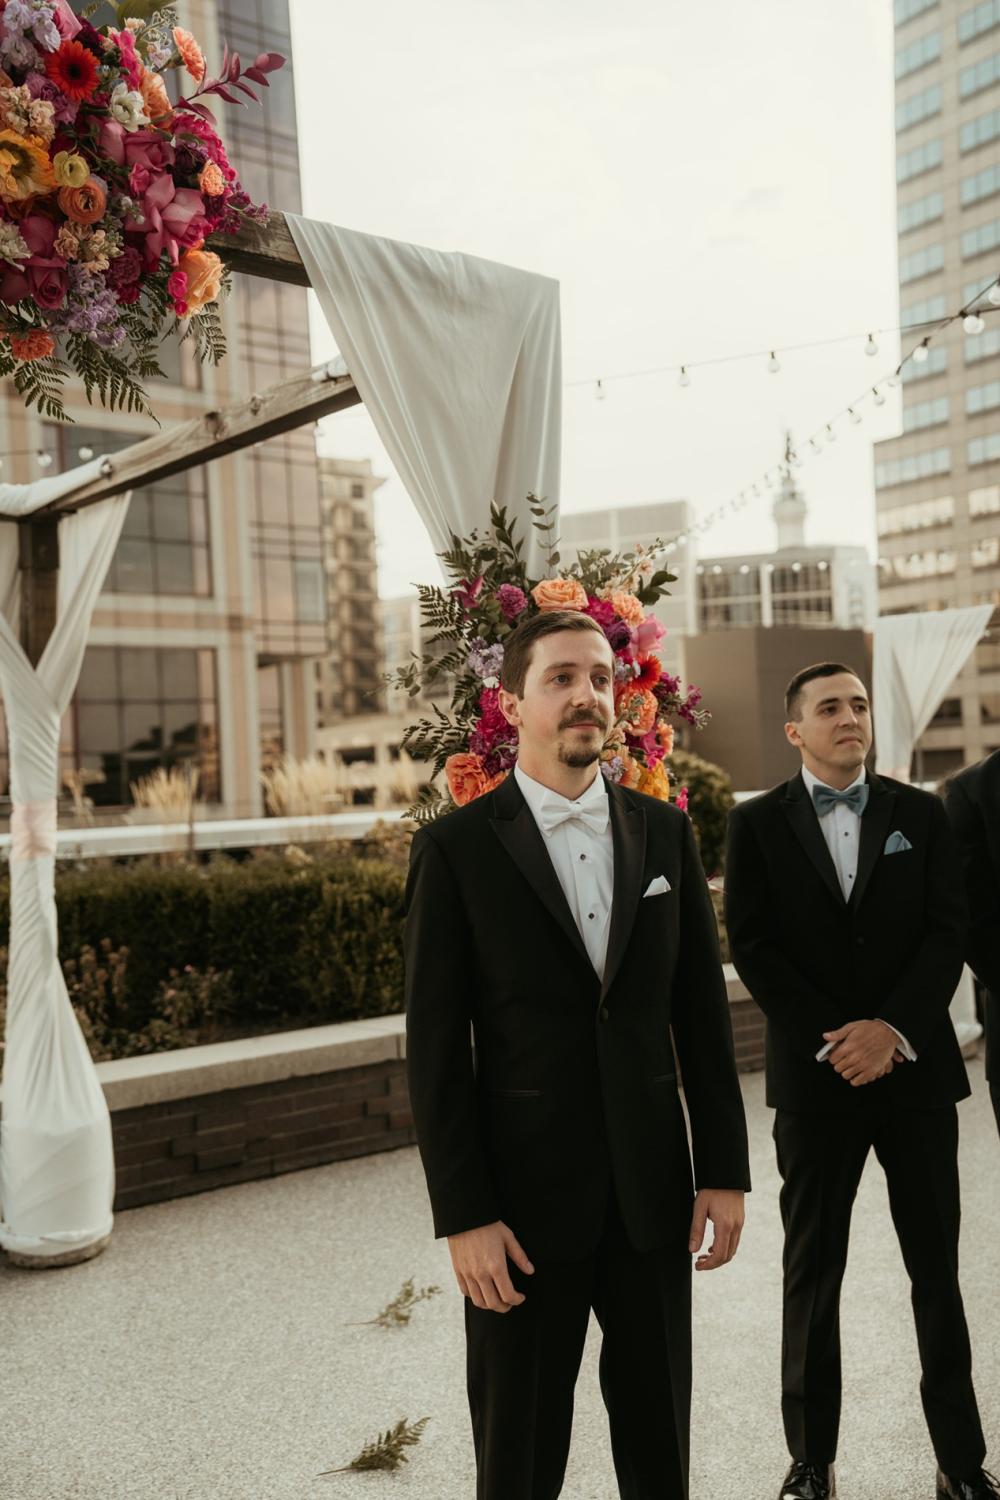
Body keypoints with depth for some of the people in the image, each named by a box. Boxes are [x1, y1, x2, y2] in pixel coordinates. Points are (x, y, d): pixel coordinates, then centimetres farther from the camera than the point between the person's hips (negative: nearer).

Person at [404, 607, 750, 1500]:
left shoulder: (665, 832, 3)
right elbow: (435, 1047, -8)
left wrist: (725, 1170, 3)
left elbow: (703, 1011, 5)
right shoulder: (456, 848, -8)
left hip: (651, 1189, 3)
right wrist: (462, 1217, -11)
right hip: (525, 1200, -3)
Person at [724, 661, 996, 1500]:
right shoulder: (758, 823, 1)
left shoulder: (921, 815, 6)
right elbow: (753, 948, -4)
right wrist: (833, 1038, -12)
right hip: (815, 1076, -1)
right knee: (813, 1274, 8)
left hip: (917, 1068, 1)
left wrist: (892, 1028, -15)